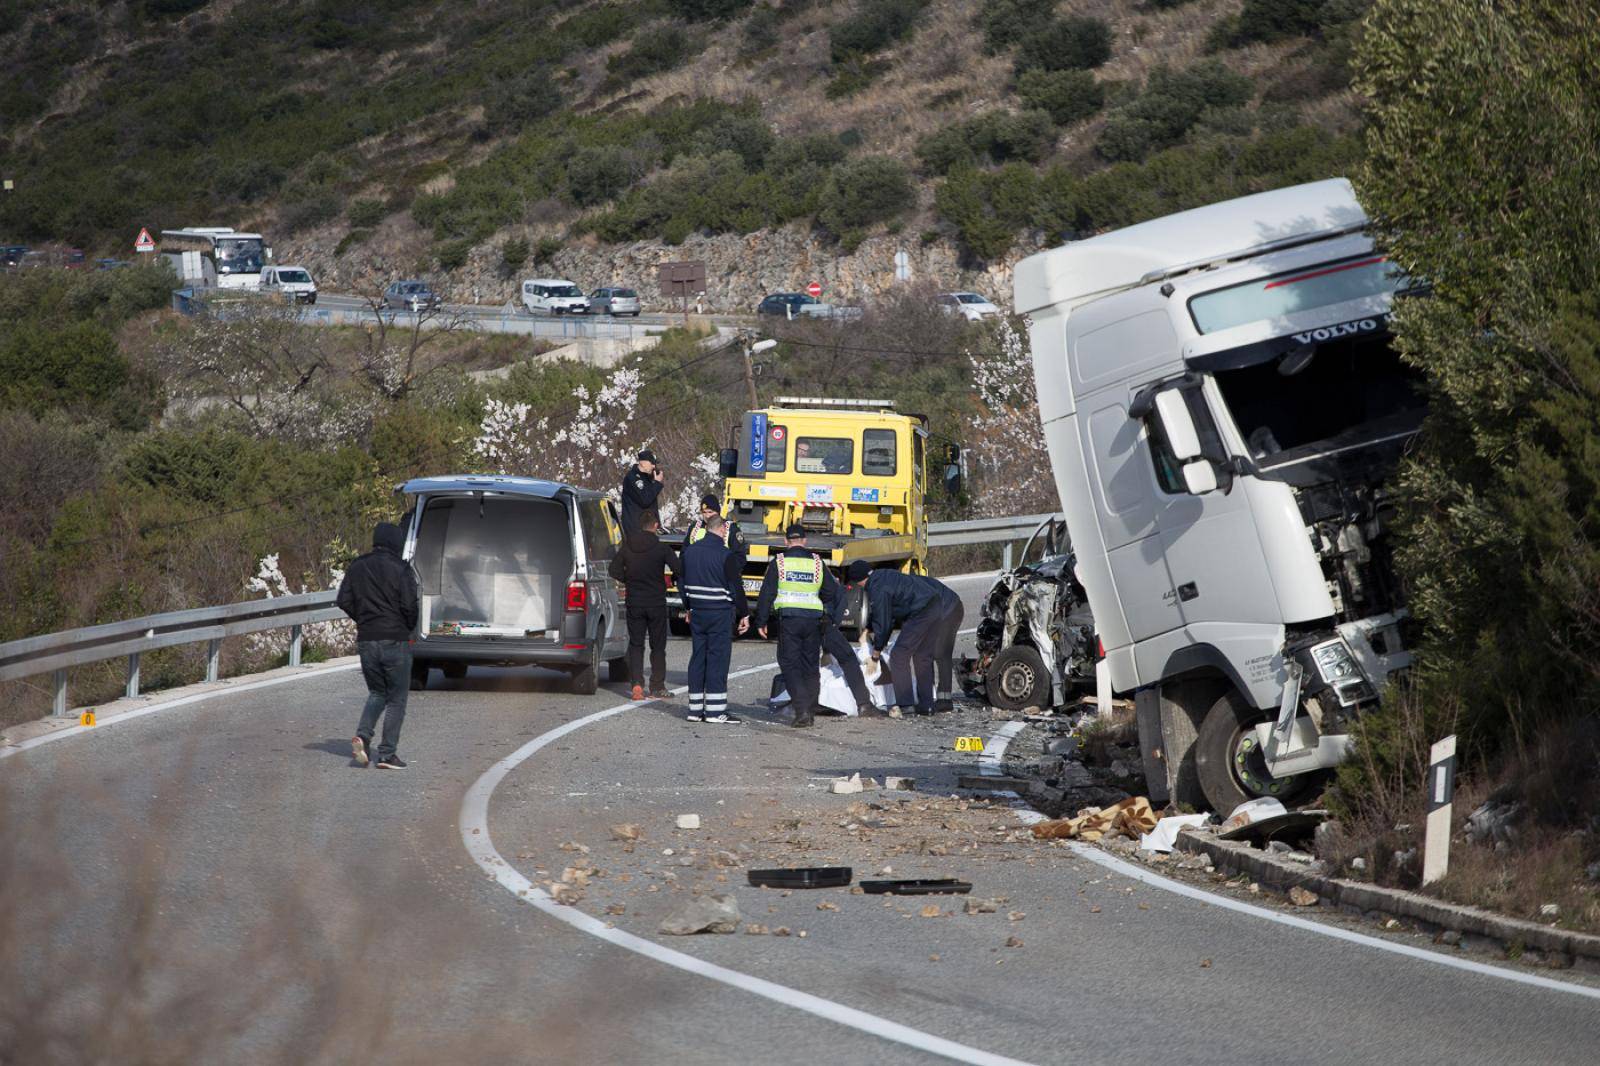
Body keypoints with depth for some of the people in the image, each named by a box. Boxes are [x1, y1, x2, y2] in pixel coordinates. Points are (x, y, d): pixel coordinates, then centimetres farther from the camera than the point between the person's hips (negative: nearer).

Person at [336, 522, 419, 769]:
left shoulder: (357, 567, 6)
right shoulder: (401, 569, -9)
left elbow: (344, 601, 4)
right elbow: (409, 605, -14)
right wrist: (410, 628, 5)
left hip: (366, 640, 5)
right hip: (395, 640, -5)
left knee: (376, 693, 19)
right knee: (396, 699, 5)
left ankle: (363, 735, -6)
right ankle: (388, 754, -1)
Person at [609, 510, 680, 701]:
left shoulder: (627, 547, 0)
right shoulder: (662, 549, -10)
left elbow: (615, 571, 2)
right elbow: (679, 572, -14)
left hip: (634, 603, 2)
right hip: (656, 603, -2)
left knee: (635, 644, 9)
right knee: (658, 646, 9)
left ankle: (637, 683, -7)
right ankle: (657, 687, 9)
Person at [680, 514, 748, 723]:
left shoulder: (690, 551, 7)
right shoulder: (725, 555, -13)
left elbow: (684, 582, 16)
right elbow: (735, 588, -11)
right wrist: (744, 614, -2)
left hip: (697, 612, 6)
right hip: (720, 613, -6)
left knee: (698, 657, 10)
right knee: (718, 658, -3)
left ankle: (695, 709, 11)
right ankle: (715, 710, -5)